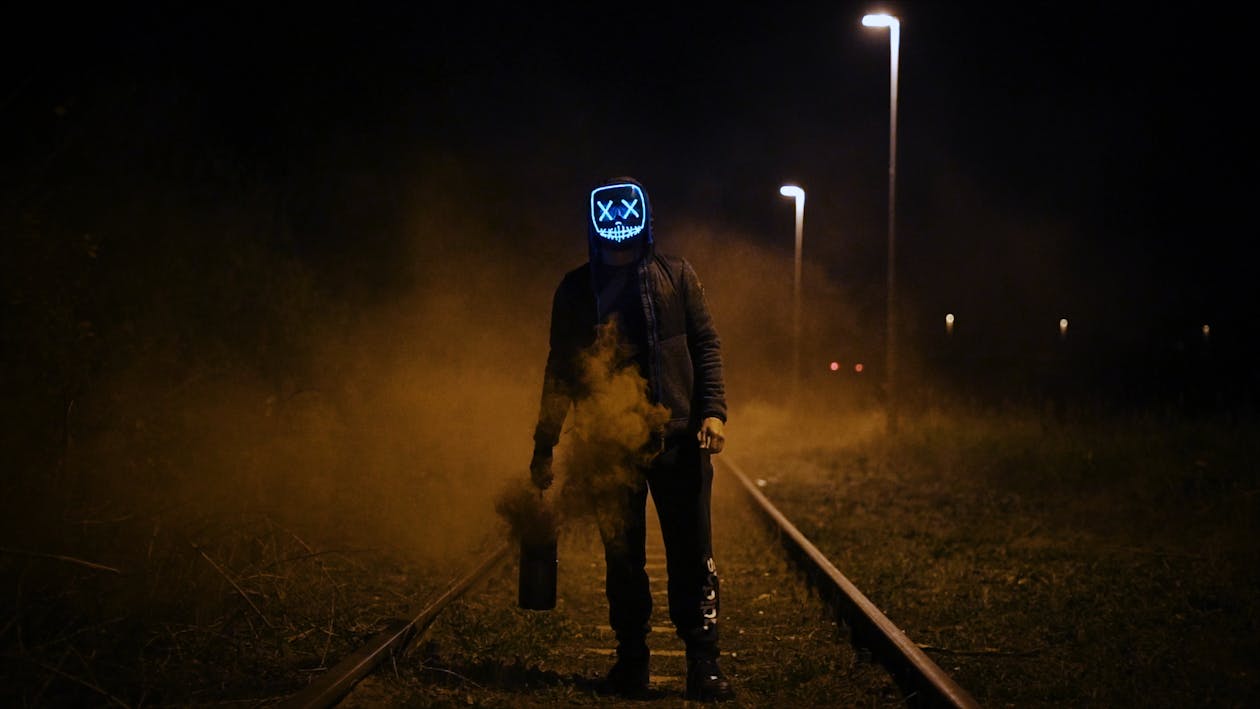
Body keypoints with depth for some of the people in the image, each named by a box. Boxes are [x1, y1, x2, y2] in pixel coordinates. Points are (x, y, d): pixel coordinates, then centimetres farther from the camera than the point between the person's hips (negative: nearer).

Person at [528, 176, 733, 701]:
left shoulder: (675, 276, 4)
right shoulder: (576, 290, 7)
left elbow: (706, 345, 5)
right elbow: (560, 371, 12)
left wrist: (713, 410, -10)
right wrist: (544, 446, 11)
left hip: (678, 439, -1)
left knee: (692, 556, -1)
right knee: (621, 560, 6)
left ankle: (703, 663, 4)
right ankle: (630, 662, 16)